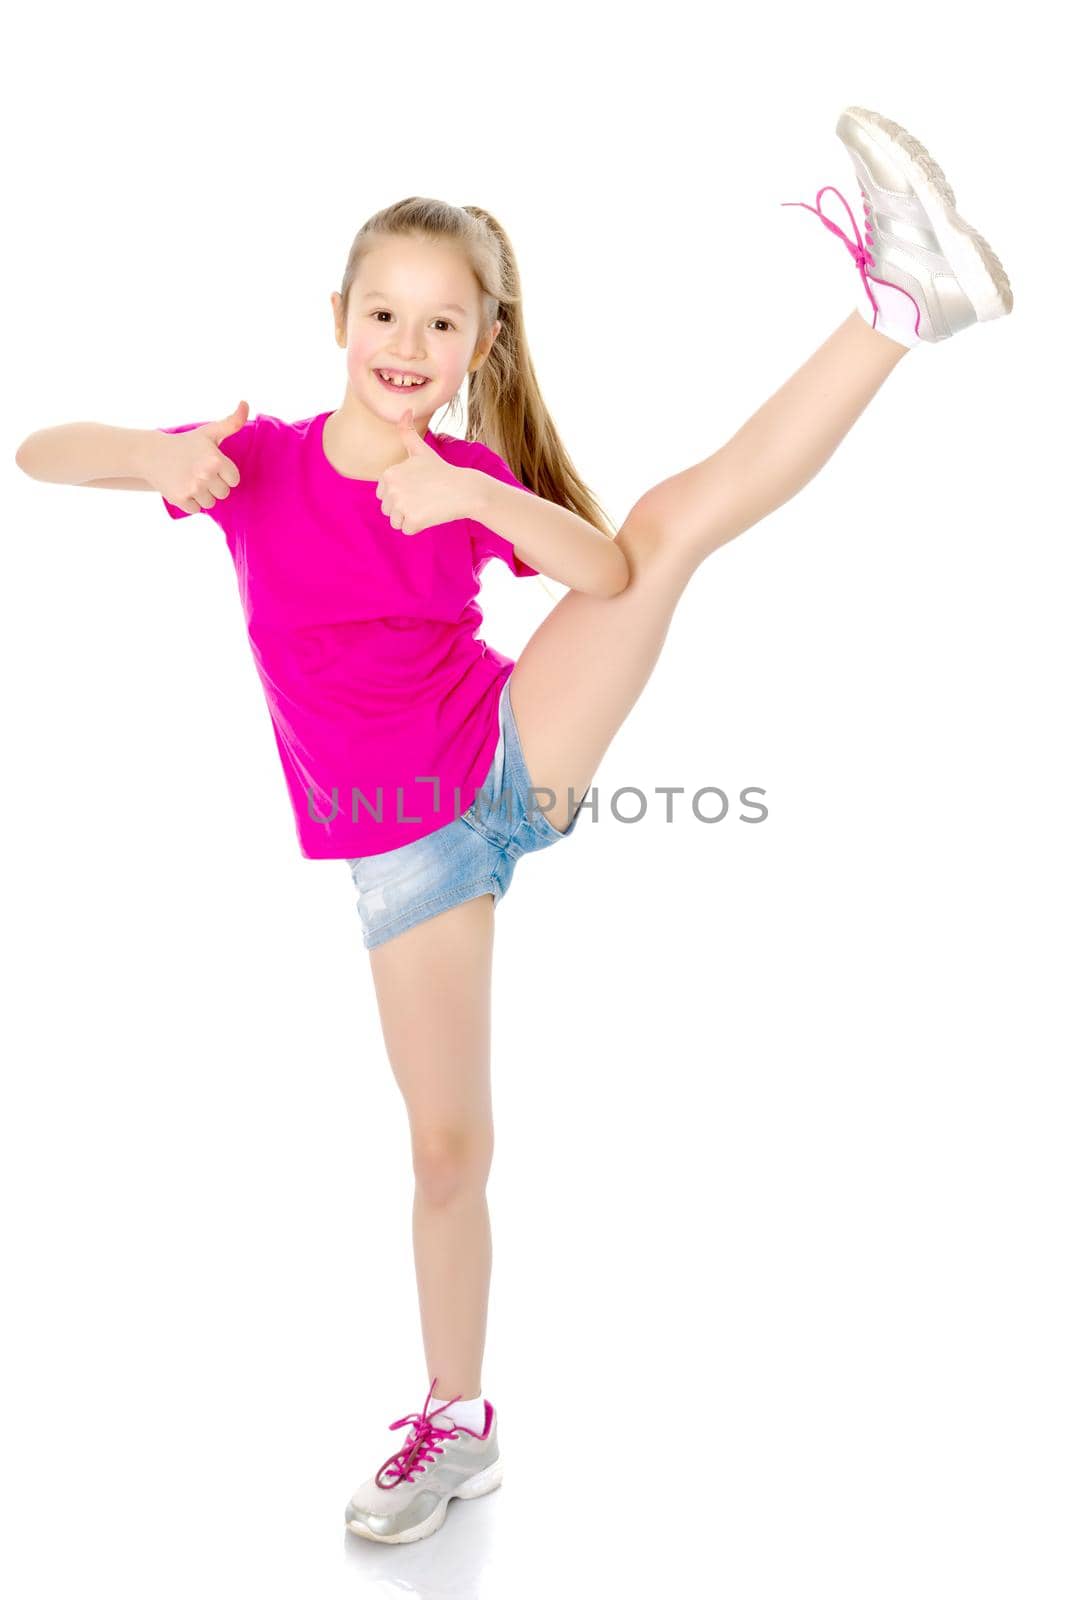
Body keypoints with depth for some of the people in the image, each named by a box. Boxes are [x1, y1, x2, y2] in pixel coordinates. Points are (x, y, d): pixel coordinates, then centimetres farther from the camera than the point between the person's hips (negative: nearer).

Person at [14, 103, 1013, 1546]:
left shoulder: (470, 481, -2)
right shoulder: (259, 458, -3)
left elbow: (607, 572, -19)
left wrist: (471, 498, -35)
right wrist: (155, 458, -28)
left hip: (518, 760, 0)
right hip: (400, 847, 0)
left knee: (680, 519, -12)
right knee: (447, 1143, 6)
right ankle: (457, 1425, 24)